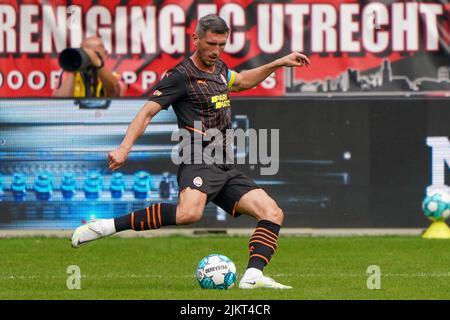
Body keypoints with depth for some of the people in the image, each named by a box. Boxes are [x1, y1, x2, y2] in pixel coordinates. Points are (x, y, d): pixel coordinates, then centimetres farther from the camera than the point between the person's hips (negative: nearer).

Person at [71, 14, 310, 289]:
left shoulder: (219, 69, 19)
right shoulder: (181, 75, -6)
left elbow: (241, 81, 43)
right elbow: (148, 112, -10)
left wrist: (279, 63, 40)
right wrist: (125, 148, -22)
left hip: (225, 169, 9)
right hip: (199, 162, -9)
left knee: (273, 213, -5)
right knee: (189, 213, -37)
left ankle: (253, 276, -15)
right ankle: (105, 227, -32)